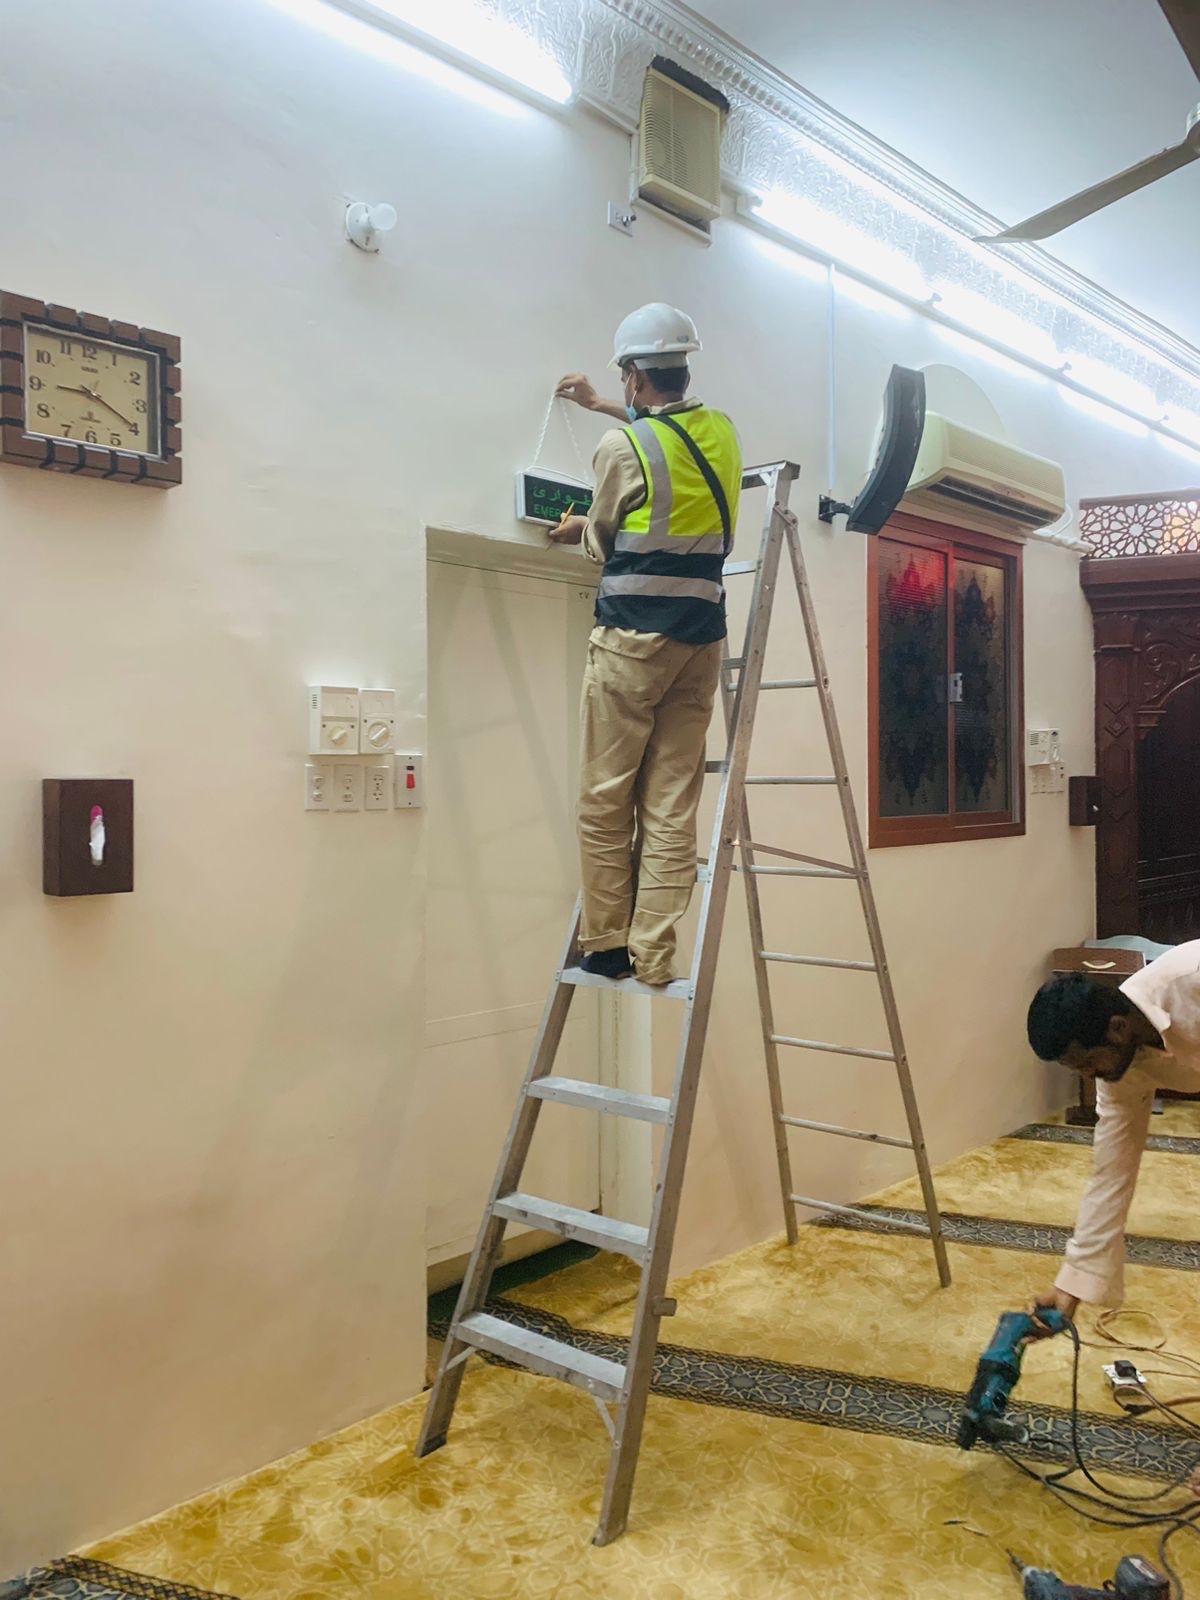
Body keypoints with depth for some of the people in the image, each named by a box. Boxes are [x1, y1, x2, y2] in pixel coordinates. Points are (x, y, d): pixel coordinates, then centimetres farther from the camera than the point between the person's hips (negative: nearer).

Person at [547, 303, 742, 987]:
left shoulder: (621, 446, -6)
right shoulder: (723, 432, 10)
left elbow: (603, 540, 9)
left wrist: (576, 529, 31)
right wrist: (604, 407, 46)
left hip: (633, 632, -5)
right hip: (702, 633, 5)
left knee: (606, 799, 5)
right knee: (673, 807, 4)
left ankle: (607, 946, 11)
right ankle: (654, 956, 5)